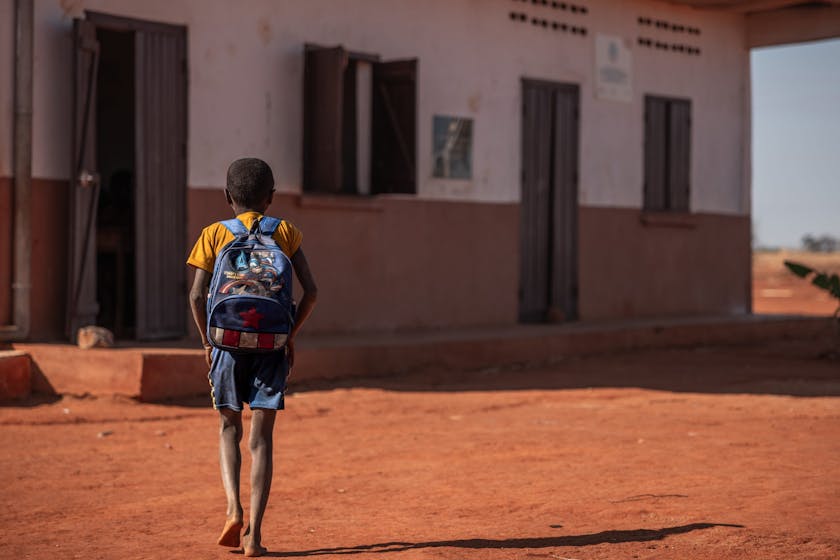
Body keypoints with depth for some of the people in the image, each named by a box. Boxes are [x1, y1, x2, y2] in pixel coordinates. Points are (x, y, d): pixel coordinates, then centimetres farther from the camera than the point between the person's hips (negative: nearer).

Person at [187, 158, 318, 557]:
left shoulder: (214, 234, 3)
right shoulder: (285, 232, 6)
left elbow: (197, 295, -5)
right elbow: (310, 291, 0)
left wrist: (207, 340, 7)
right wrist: (291, 335, 10)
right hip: (272, 345, 0)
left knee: (230, 428, 17)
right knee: (261, 437, 2)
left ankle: (234, 508, -3)